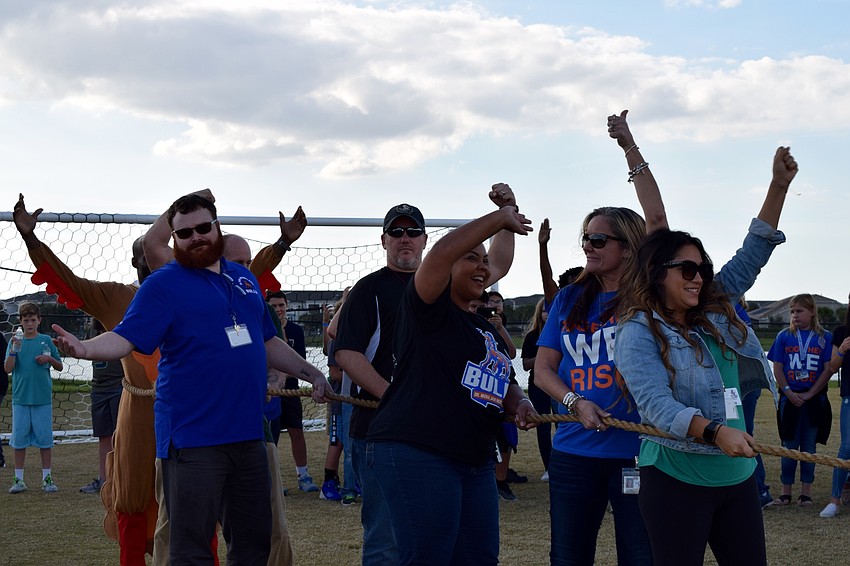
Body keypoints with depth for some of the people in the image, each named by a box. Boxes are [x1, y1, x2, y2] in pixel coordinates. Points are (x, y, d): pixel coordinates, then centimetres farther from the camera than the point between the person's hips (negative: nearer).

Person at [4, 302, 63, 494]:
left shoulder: (46, 341, 5)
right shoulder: (15, 341, 5)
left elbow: (60, 367, 11)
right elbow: (8, 369, -5)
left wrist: (49, 359, -8)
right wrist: (13, 349, -19)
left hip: (43, 398, 0)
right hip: (20, 398, 0)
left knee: (45, 439, 2)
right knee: (19, 440, 4)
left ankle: (47, 478, 10)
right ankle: (19, 479, 11)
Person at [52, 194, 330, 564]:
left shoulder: (245, 279, 17)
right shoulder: (163, 284, -3)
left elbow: (268, 343, 27)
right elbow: (125, 338, -14)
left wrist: (310, 373, 19)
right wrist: (86, 348, -33)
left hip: (248, 433, 6)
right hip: (193, 435, -6)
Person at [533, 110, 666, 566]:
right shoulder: (570, 299, 10)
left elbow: (657, 221, -14)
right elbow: (543, 369, 9)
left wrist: (630, 148, -15)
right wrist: (577, 404, -10)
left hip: (638, 453, -3)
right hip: (574, 452, 4)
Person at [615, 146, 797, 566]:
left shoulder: (717, 313, 10)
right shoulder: (638, 334, -8)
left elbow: (752, 255, 13)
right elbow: (656, 404, -20)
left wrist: (779, 185, 6)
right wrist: (716, 432, -35)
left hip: (737, 476, 6)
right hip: (676, 480, -6)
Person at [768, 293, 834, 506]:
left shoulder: (825, 337, 0)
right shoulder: (784, 336, 3)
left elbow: (828, 370, -4)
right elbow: (777, 368, 2)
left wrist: (809, 395, -11)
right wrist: (789, 393, -11)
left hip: (814, 400, 0)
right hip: (789, 399, 1)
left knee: (809, 446, 5)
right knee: (789, 445, 3)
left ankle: (806, 492, 10)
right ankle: (786, 492, 8)